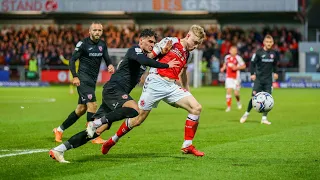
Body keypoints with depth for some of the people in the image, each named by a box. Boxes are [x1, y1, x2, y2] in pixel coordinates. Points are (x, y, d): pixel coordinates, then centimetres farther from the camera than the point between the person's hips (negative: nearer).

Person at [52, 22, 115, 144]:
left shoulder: (102, 45, 8)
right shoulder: (83, 44, -9)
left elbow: (107, 58, 14)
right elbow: (72, 60, -8)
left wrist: (110, 65, -10)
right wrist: (75, 76, -18)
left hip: (92, 80, 7)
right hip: (83, 79, -7)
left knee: (81, 109, 11)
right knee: (92, 104, -18)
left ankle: (59, 130, 24)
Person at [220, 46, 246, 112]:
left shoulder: (238, 58, -9)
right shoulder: (227, 57, 6)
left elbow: (244, 66, -4)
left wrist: (237, 67, -18)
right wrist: (223, 68, 7)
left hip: (236, 77, -3)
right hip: (228, 77, 3)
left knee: (236, 93, -1)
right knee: (228, 91, -8)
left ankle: (238, 102, 32)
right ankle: (228, 106, -1)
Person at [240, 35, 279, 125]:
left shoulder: (274, 53, 5)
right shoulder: (259, 52, -7)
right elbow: (252, 63, -5)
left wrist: (275, 72, 15)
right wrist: (252, 73, -14)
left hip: (268, 80, 3)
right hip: (259, 78, -3)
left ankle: (264, 118, 2)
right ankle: (247, 113, 12)